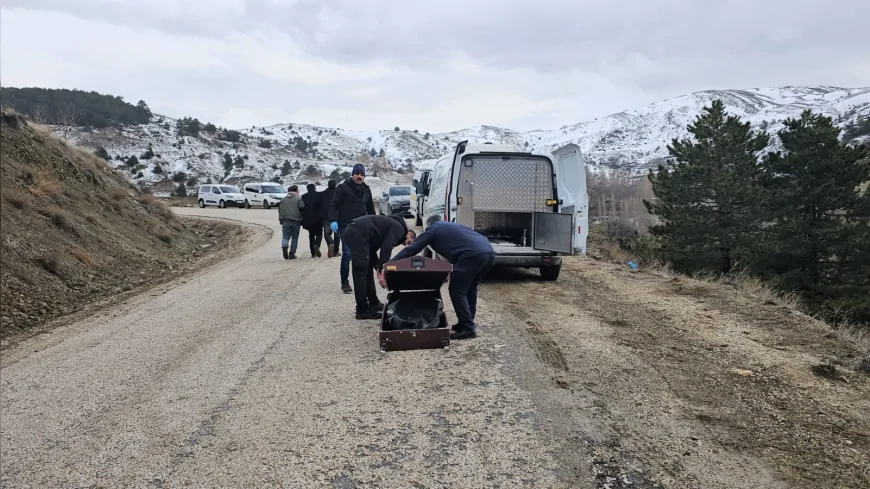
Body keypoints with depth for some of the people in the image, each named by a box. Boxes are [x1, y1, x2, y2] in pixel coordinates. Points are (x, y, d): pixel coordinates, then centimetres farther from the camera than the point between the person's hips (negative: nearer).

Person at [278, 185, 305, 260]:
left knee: (285, 236, 3)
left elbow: (280, 209, 13)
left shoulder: (283, 199, 14)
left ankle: (284, 246, -27)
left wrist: (281, 219, 19)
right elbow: (301, 207, -10)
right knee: (295, 238, 7)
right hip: (296, 220, -2)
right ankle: (292, 253, 5)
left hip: (285, 221, 2)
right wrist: (301, 218, 4)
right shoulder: (298, 198, 1)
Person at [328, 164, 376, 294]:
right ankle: (344, 282, 3)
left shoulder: (366, 190, 14)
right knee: (347, 254, -7)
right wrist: (333, 220, -22)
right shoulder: (343, 187, -3)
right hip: (346, 227, -5)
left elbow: (370, 209, 23)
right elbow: (333, 205, -8)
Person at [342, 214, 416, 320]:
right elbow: (386, 249, -11)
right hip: (358, 233, -10)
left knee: (367, 269, 18)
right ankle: (362, 310, -4)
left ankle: (373, 303, 26)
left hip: (351, 231, 10)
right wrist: (382, 270, -7)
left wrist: (378, 268, 14)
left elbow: (371, 250, 23)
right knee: (361, 272, -7)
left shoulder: (392, 225, 29)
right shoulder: (399, 228, 2)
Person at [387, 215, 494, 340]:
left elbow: (411, 249, 11)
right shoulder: (454, 226, 38)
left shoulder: (432, 229, 17)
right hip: (489, 253, 8)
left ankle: (468, 328, 1)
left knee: (457, 291, 3)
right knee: (469, 289, 24)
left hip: (473, 255, -8)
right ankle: (467, 323, 31)